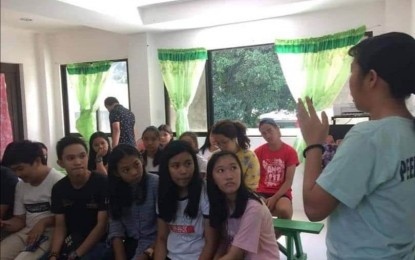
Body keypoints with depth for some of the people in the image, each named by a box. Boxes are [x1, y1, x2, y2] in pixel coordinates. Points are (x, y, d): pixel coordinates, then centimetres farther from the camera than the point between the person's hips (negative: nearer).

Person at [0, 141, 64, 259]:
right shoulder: (20, 185, 12)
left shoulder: (58, 181, -14)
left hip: (51, 232, -7)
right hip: (27, 231, 7)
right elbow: (19, 219, 16)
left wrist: (43, 222, -22)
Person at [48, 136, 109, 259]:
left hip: (100, 242, -5)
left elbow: (102, 225, -15)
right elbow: (60, 226, 4)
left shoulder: (103, 183, -15)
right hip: (72, 242, 5)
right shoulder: (58, 188, 2)